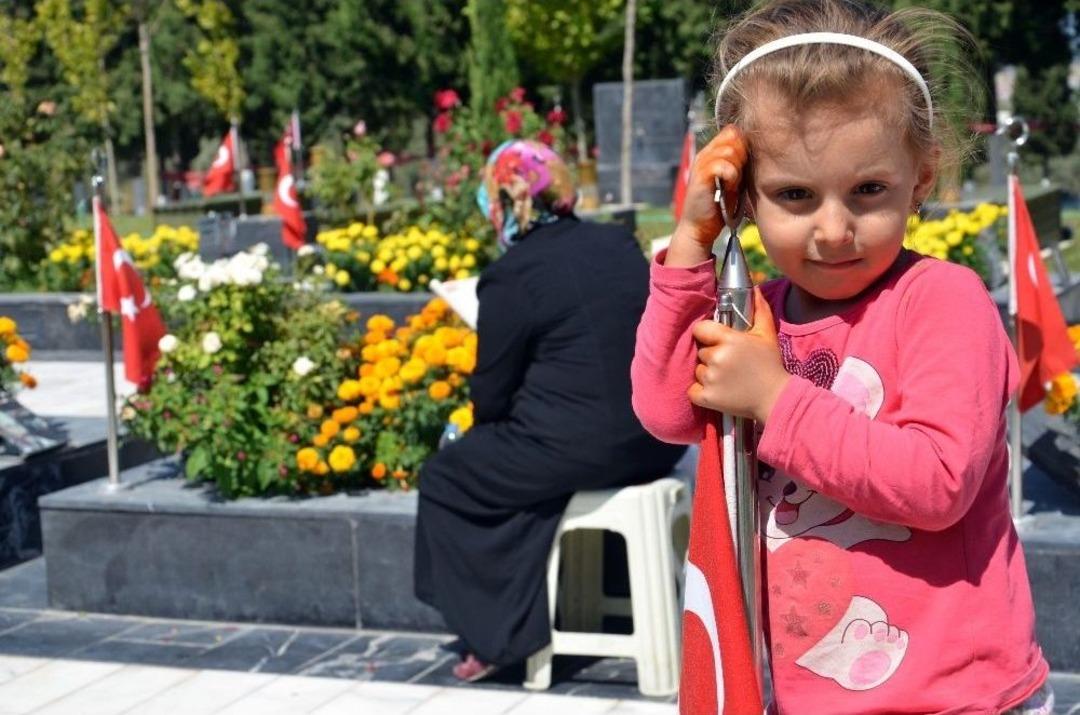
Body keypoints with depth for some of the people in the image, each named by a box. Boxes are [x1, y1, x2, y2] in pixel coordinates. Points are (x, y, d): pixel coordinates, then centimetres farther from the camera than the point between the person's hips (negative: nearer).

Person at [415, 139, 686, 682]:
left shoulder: (511, 276, -11)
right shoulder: (620, 245, 8)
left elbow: (491, 396, -4)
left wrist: (490, 425, 19)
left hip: (576, 451, -7)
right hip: (654, 444, 7)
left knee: (442, 478, 12)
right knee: (520, 454, 29)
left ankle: (499, 634, 16)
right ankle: (521, 617, 28)